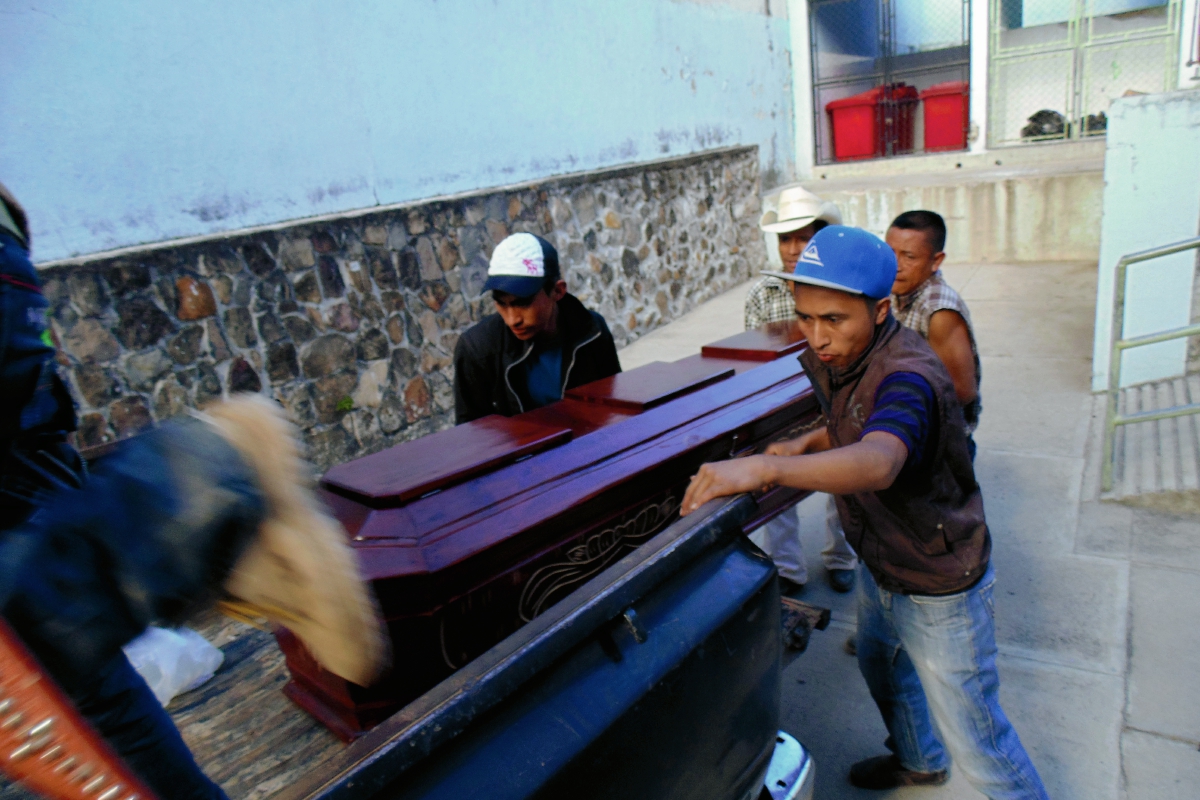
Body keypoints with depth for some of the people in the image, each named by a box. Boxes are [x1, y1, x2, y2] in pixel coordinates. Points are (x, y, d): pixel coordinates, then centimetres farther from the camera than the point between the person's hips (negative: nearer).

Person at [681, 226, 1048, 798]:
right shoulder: (833, 358, -7)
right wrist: (805, 444, -8)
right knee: (880, 666, 31)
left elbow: (877, 463, -53)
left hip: (939, 590, -9)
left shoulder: (907, 376, -33)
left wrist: (764, 468, -67)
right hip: (879, 568, 9)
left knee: (975, 741, 7)